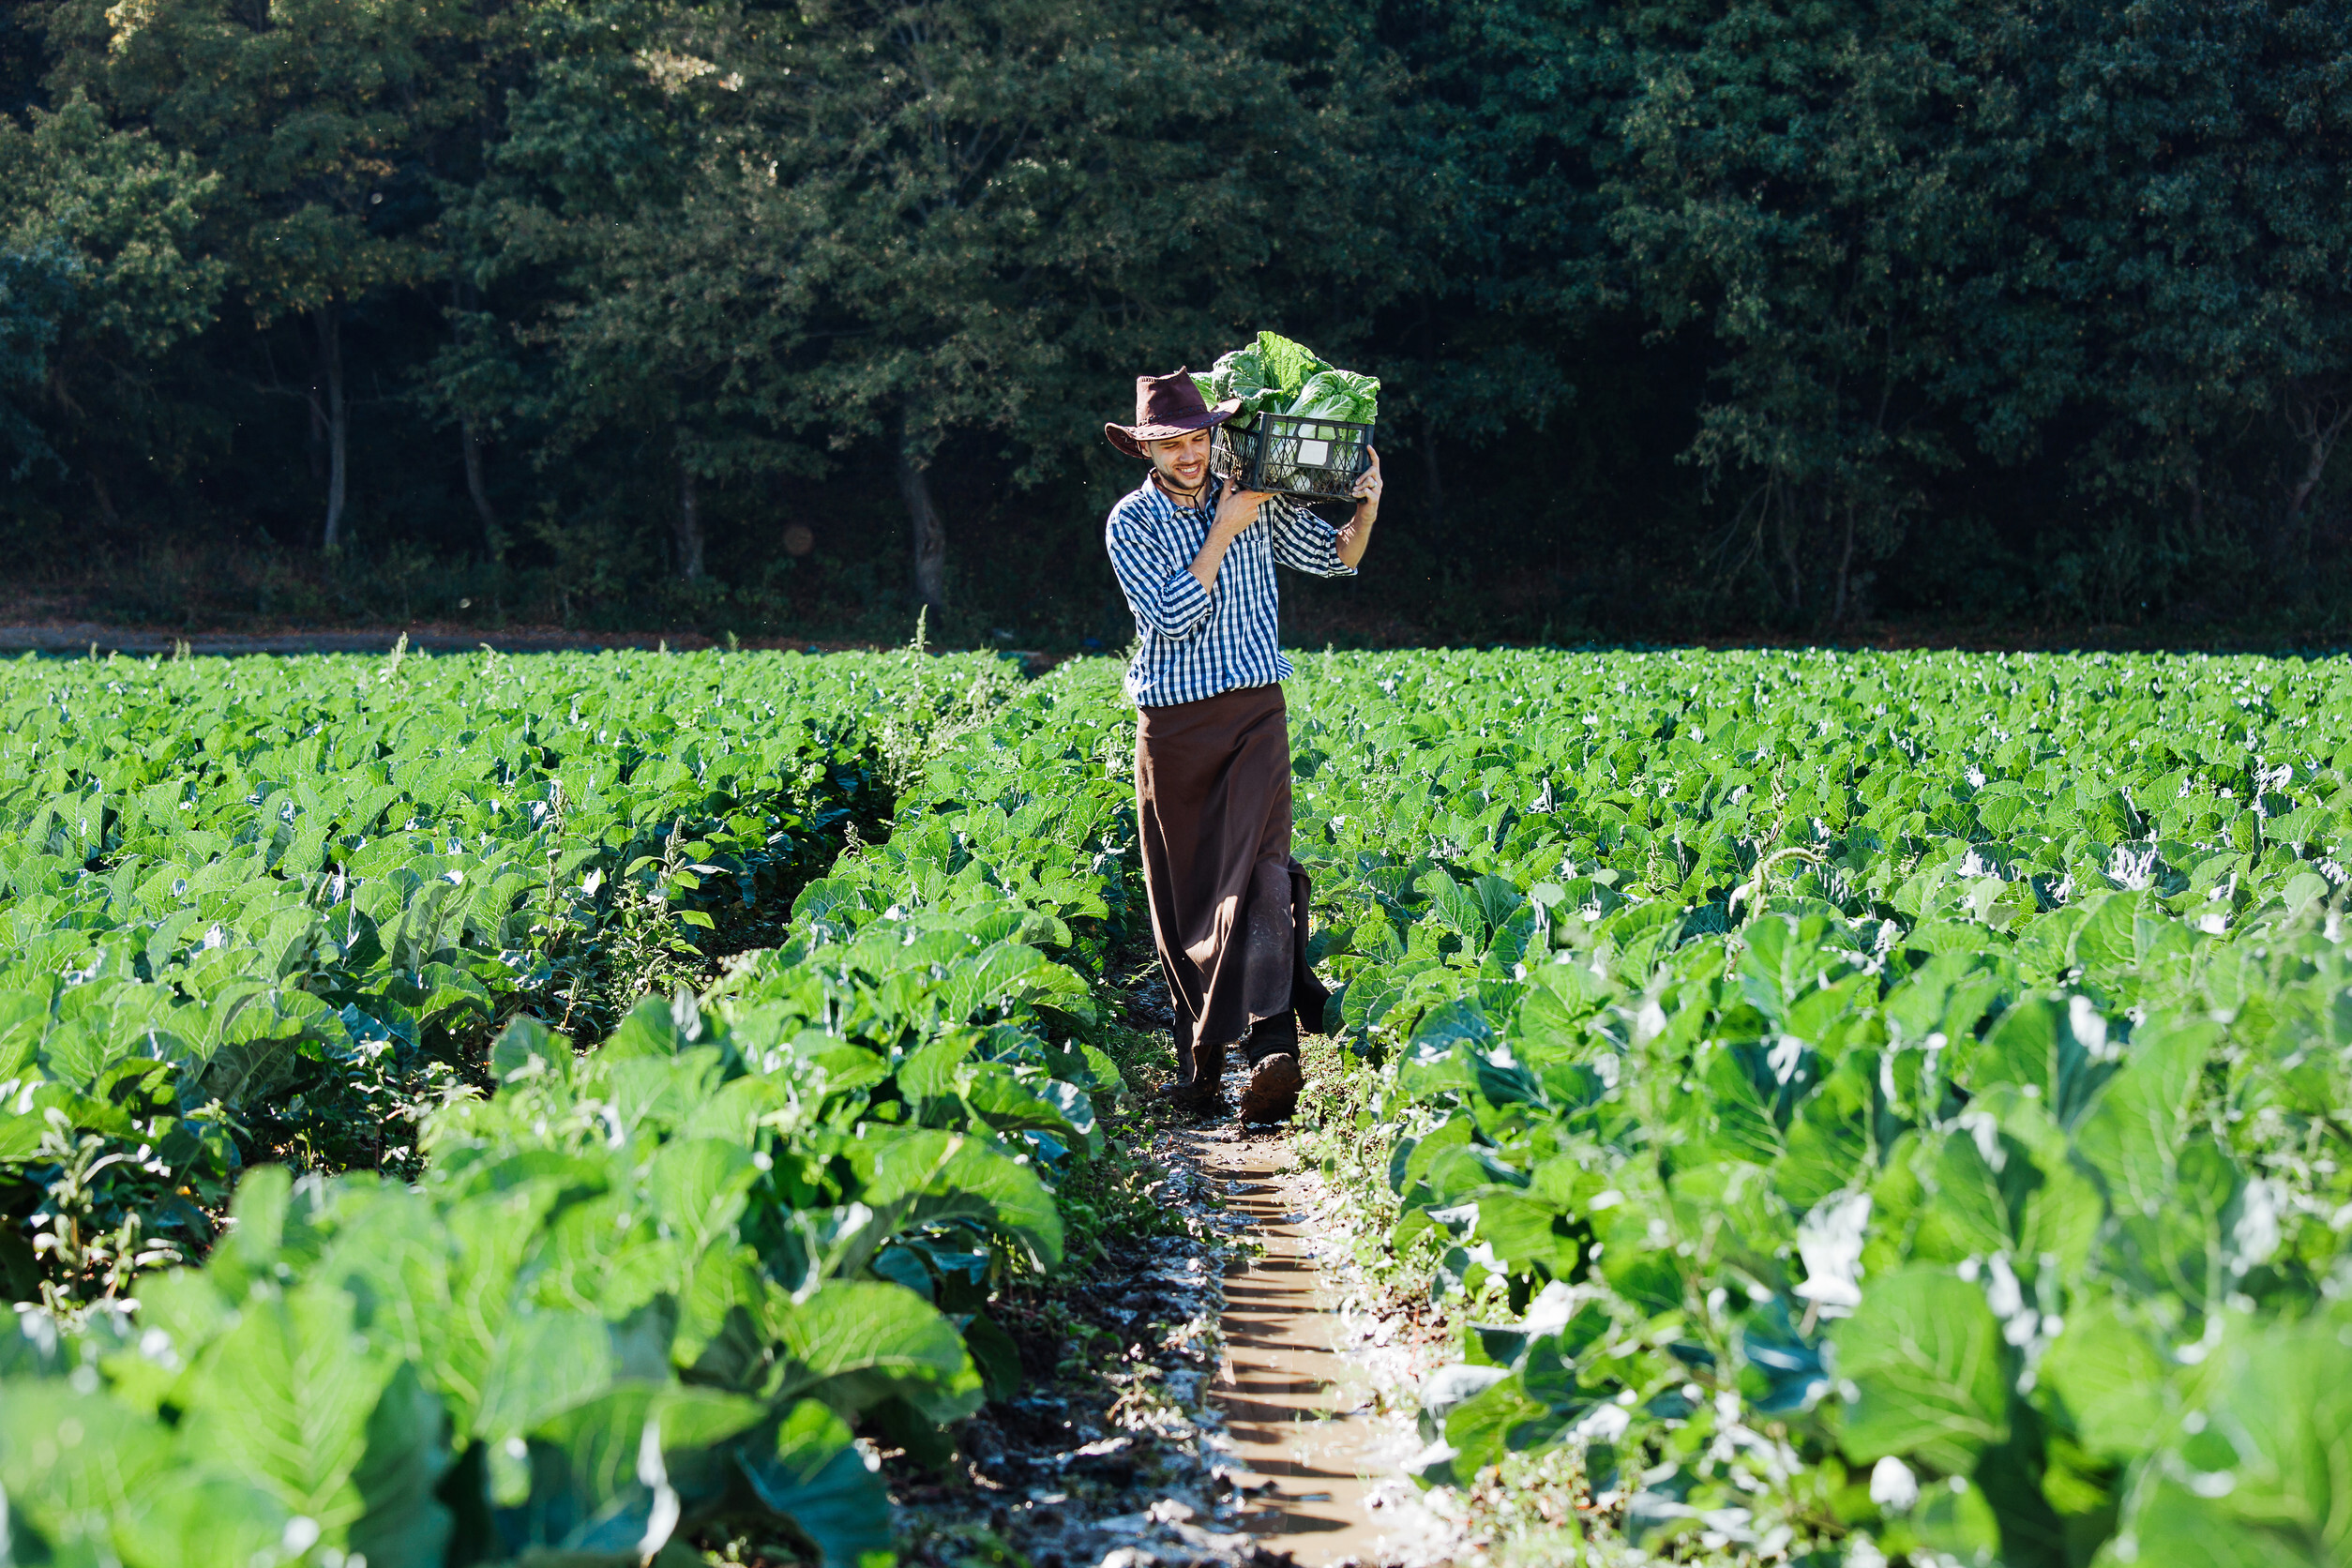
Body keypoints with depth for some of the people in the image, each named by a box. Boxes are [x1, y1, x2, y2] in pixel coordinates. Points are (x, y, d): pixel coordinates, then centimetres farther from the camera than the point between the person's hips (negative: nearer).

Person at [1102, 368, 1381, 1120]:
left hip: (1254, 717, 0)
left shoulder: (1255, 502, 5)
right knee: (1182, 897, 5)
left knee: (1258, 874, -16)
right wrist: (1224, 530, -14)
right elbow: (1170, 619, -14)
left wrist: (1367, 506, -3)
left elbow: (1336, 558, 17)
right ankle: (1200, 1066, 16)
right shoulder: (1130, 522, -1)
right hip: (1173, 726, 0)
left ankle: (1273, 1045, -28)